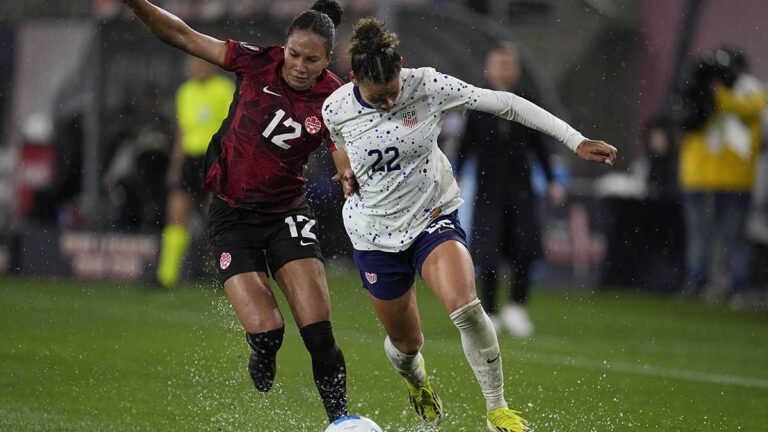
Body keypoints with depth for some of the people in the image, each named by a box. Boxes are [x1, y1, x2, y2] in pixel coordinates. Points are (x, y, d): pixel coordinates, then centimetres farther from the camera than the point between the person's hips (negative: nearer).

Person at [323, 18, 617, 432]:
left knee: (465, 308, -28)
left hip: (434, 218, -1)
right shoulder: (336, 110, -14)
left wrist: (575, 140, -16)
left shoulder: (428, 86, -19)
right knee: (406, 343, 12)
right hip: (375, 234, 1)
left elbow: (504, 103, -14)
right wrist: (348, 172, -9)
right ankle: (415, 381, 51)